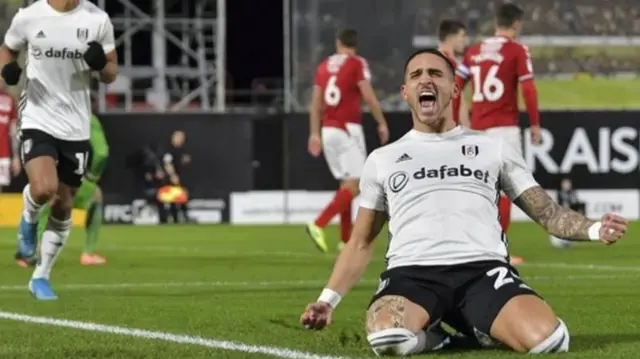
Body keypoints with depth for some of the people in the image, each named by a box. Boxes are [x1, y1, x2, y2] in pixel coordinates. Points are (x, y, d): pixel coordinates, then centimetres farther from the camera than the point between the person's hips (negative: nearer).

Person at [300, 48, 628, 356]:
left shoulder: (492, 148, 21)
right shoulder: (382, 159, 23)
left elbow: (548, 213, 18)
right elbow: (361, 243, 26)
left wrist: (594, 229, -3)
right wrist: (329, 299, 12)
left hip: (483, 269, 1)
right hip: (412, 271, -1)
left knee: (547, 339, -31)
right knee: (387, 338, -39)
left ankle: (481, 330, 3)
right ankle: (429, 338, -2)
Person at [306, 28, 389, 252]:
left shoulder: (324, 66, 12)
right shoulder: (357, 64, -5)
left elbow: (316, 104, 11)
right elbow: (369, 97, -11)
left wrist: (314, 134, 14)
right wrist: (382, 123, 0)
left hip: (327, 130, 7)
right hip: (347, 129, -7)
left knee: (347, 183, 15)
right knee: (355, 185, -7)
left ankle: (345, 239, 13)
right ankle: (318, 225, -22)